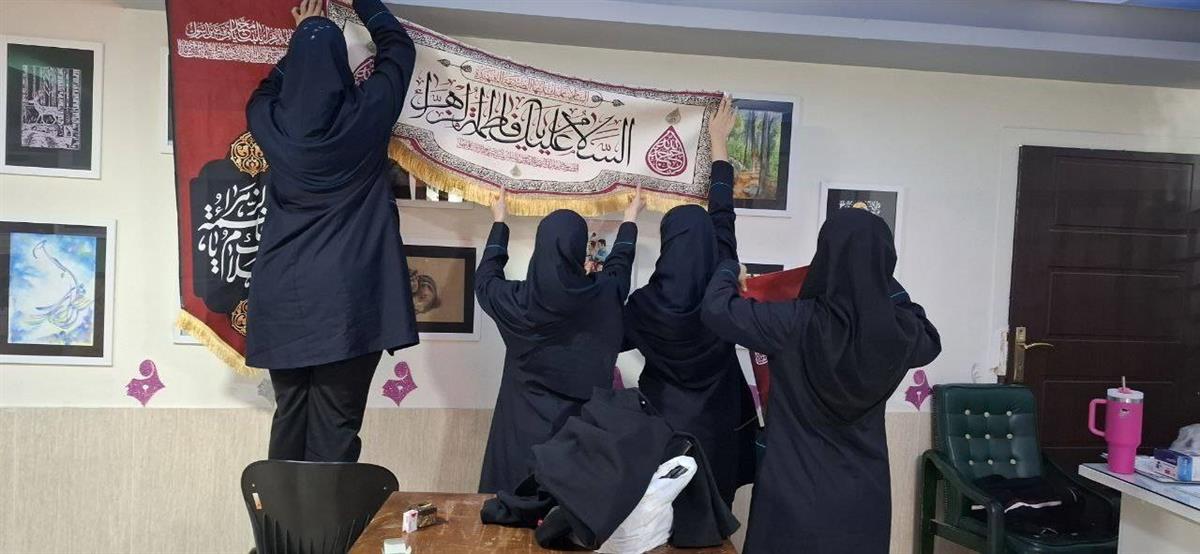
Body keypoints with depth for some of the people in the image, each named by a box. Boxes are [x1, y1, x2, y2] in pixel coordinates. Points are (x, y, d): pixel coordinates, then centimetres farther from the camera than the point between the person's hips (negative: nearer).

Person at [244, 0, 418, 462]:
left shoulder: (274, 122, 2)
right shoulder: (366, 114, -4)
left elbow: (263, 94, 29)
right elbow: (398, 47, 15)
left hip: (283, 299, 4)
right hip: (349, 302, -3)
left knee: (289, 420, 13)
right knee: (334, 430, -1)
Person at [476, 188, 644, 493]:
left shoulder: (518, 299, -14)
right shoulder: (603, 295, -13)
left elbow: (485, 278, 10)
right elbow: (619, 265, 11)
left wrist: (499, 222, 22)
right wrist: (630, 218, 29)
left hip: (525, 427, 0)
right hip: (583, 423, 1)